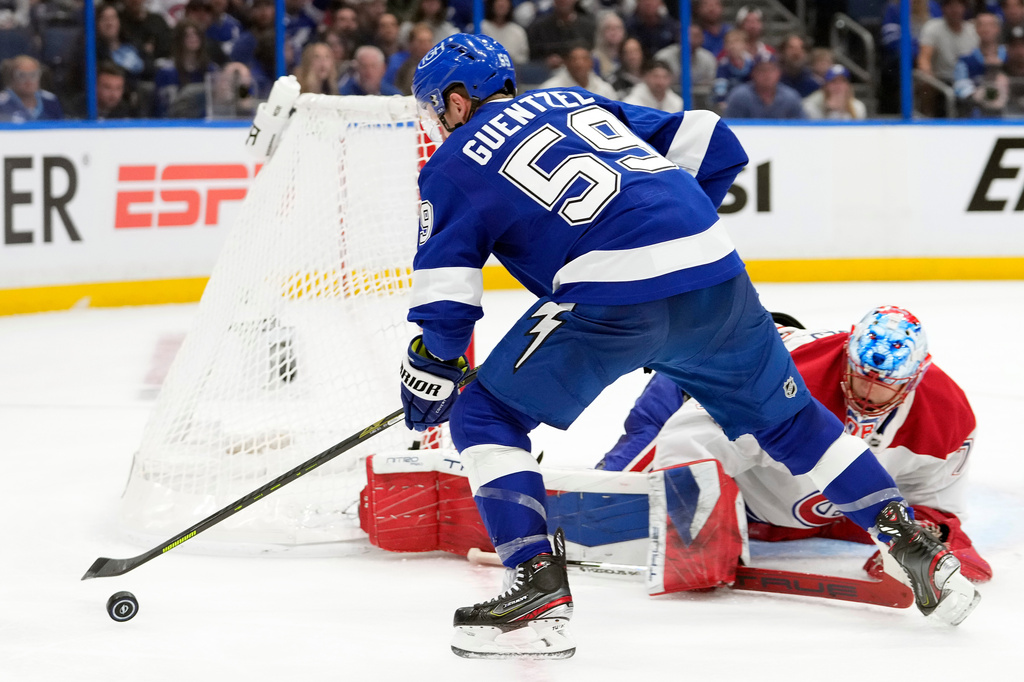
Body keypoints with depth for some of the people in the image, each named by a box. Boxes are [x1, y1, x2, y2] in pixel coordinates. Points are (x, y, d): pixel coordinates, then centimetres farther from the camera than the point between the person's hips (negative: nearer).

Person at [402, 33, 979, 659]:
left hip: (614, 296, -6)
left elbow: (445, 299, 5)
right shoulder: (576, 101, 29)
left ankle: (542, 589, -5)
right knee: (788, 418, 24)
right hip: (714, 269, 6)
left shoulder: (454, 166, 13)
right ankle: (917, 548, 24)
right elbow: (711, 145, 25)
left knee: (485, 416, 7)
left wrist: (431, 372, 20)